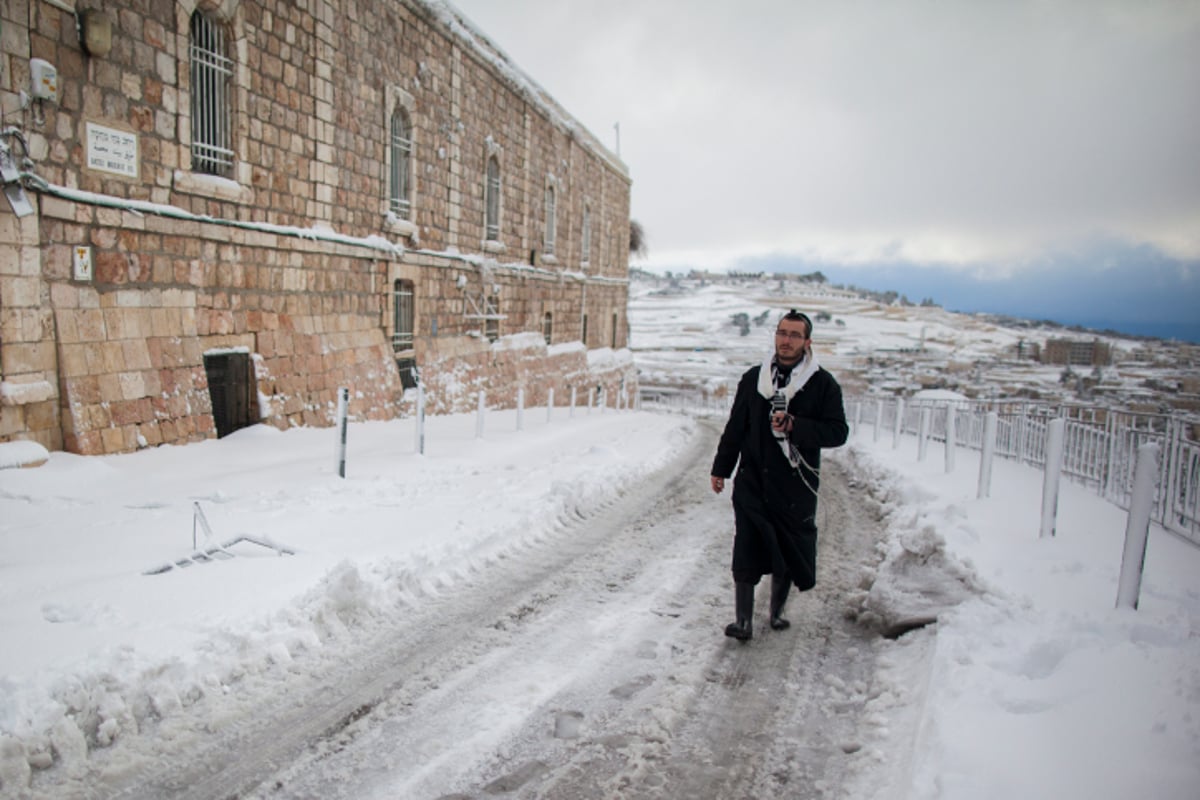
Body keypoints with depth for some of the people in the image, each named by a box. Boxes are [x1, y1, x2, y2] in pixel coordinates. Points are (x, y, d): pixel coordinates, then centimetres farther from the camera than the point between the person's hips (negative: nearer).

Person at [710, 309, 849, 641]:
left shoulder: (823, 384, -2)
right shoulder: (753, 378, 6)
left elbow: (838, 432, -8)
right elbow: (735, 427, 14)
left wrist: (795, 426, -21)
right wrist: (721, 468, 13)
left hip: (795, 488, -1)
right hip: (752, 482, 1)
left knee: (787, 555, 11)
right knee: (745, 554, -4)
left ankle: (777, 611, 31)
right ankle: (743, 620, 5)